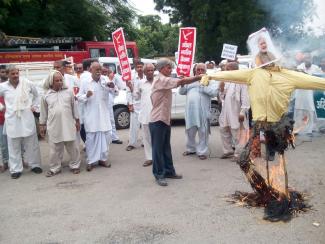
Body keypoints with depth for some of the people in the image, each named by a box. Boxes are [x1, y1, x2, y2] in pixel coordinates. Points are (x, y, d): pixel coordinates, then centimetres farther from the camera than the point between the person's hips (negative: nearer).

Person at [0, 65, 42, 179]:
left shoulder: (27, 83, -1)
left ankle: (35, 165, 23)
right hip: (12, 120, 0)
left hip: (27, 118, 0)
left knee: (31, 143, 9)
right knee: (14, 146, 6)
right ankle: (16, 169, 15)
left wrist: (33, 106, 10)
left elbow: (36, 94, 16)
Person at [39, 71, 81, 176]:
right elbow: (44, 112, 9)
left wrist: (77, 121, 9)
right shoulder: (46, 95, 2)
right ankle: (55, 168, 22)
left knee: (72, 147, 7)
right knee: (55, 148, 9)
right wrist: (42, 125, 10)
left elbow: (74, 107, 8)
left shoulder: (68, 92, 2)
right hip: (53, 126, 0)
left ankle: (75, 166, 21)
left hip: (68, 125, 0)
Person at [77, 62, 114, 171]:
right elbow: (79, 97, 3)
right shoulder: (85, 83, 0)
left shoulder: (105, 81, 2)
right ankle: (91, 161, 12)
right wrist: (86, 96, -19)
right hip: (91, 116, -2)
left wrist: (113, 87, -25)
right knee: (91, 138, 3)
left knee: (105, 136, 8)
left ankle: (103, 159, 22)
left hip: (104, 115, 2)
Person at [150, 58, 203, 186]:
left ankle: (169, 171, 24)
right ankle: (159, 175, 6)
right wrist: (199, 77, -22)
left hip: (165, 120, 10)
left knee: (166, 148, 15)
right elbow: (181, 81, -24)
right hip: (157, 121, -10)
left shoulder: (164, 81, 17)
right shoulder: (160, 80, -15)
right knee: (158, 149, -1)